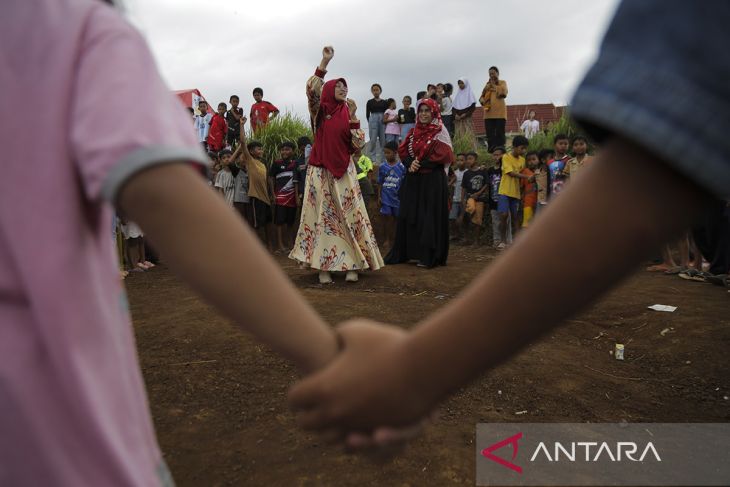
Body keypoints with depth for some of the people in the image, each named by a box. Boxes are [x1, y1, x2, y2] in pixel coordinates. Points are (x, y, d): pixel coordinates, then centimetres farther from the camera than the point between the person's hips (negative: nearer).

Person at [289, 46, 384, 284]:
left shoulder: (348, 114, 10)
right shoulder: (320, 111, 4)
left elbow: (358, 144, 0)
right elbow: (312, 89, -16)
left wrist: (353, 116, -10)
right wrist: (325, 62, -22)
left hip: (344, 171, 2)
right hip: (321, 170, -2)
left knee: (349, 216, -1)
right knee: (322, 217, -1)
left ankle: (352, 264, 3)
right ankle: (323, 266, 2)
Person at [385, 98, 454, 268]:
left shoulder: (440, 131, -1)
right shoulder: (413, 132, 15)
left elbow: (442, 155, -11)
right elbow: (403, 151, 8)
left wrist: (420, 165, -13)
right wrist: (410, 164, -12)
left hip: (432, 181, -6)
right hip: (413, 180, 6)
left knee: (429, 217, -4)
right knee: (409, 215, 6)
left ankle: (428, 256, 0)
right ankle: (407, 252, 14)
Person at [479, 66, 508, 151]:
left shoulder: (502, 82, 10)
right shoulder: (488, 84, 20)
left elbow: (503, 93, -8)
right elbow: (481, 97, 19)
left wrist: (494, 86, -2)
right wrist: (482, 100, -4)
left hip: (499, 113, -4)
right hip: (488, 113, 4)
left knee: (499, 134, -7)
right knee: (490, 135, 0)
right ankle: (491, 151, 4)